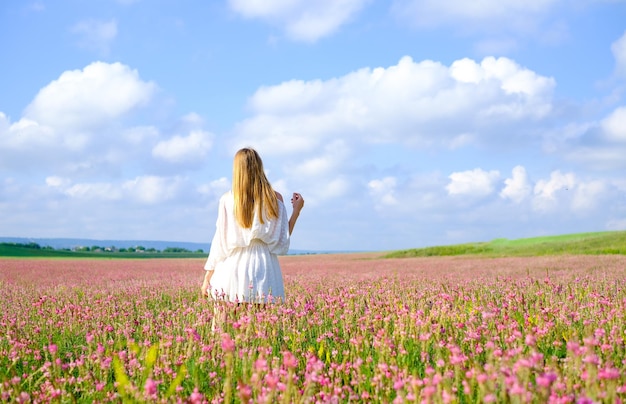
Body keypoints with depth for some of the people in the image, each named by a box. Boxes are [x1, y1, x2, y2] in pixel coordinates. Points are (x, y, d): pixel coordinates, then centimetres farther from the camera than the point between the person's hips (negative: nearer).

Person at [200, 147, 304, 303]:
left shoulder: (227, 200, -1)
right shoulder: (275, 198, 1)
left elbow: (220, 242, 0)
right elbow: (282, 242, 3)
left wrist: (207, 278, 9)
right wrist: (297, 210, 14)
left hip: (233, 268, -1)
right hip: (264, 270, 1)